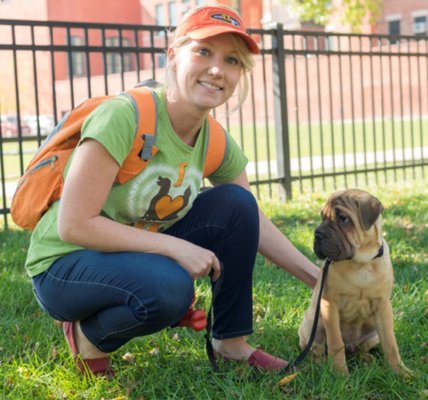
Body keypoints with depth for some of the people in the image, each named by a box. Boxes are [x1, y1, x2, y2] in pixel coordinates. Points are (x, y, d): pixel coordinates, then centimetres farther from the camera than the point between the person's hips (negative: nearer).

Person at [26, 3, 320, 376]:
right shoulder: (125, 117, -27)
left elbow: (254, 225, 4)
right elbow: (73, 225, -28)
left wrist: (321, 279, -1)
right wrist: (176, 247, -27)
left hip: (141, 255, 7)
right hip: (66, 265, -6)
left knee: (236, 205, -10)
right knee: (168, 288, -35)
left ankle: (231, 341, 4)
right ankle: (88, 335, -3)